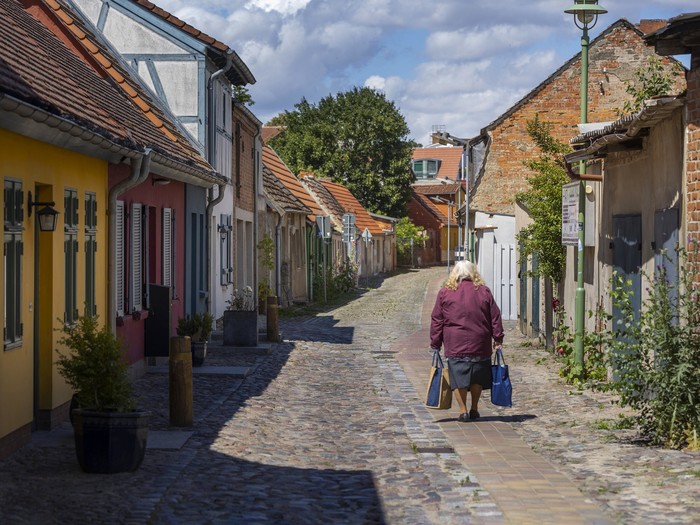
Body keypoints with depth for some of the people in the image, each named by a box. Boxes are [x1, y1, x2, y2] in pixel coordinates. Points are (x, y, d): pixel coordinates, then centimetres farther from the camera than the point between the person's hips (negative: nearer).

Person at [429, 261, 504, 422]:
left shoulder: (445, 292, 3)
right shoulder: (484, 291, 6)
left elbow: (436, 320, 5)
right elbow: (495, 317, 6)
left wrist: (435, 344, 10)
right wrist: (498, 339, 12)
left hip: (455, 345, -1)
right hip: (480, 345, 2)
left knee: (459, 377, 1)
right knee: (477, 378, 13)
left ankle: (463, 411, -4)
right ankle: (474, 410, 17)